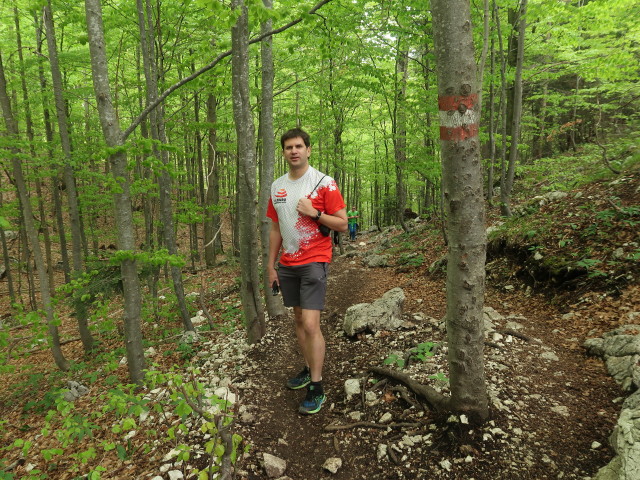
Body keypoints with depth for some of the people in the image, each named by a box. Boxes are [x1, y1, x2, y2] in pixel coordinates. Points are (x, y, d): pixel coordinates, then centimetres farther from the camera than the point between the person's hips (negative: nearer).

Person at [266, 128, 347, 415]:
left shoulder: (324, 183, -8)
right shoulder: (276, 187, 9)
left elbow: (342, 224, -7)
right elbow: (275, 229, 14)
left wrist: (315, 212, -20)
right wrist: (271, 265, 11)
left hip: (314, 261, -6)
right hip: (287, 264, 6)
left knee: (311, 324, -11)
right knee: (298, 319, 14)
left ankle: (317, 389, 0)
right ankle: (308, 369, 29)